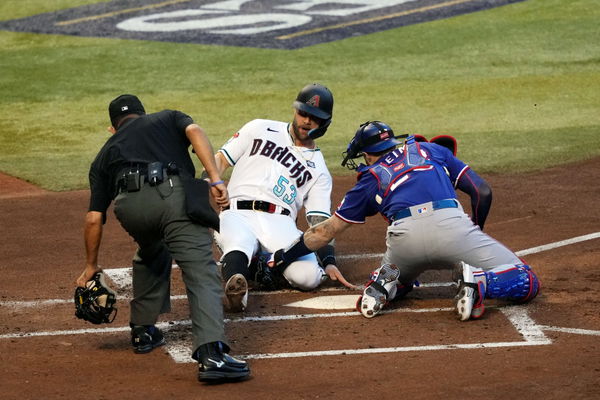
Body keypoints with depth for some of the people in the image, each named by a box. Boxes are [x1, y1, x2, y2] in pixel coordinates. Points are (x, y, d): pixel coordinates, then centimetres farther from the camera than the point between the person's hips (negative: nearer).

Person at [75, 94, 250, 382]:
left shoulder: (107, 153, 36)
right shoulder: (168, 118, 35)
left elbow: (94, 218, 28)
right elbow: (195, 132, 9)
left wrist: (91, 266, 39)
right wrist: (215, 180, -1)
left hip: (129, 206, 3)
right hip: (173, 193, -3)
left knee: (151, 256, 35)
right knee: (202, 273, -9)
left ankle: (142, 331, 38)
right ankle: (211, 353, -27)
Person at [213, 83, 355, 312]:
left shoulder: (319, 170, 21)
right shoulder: (260, 130, 20)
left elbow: (321, 221, 13)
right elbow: (220, 160, 16)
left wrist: (329, 262, -4)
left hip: (280, 224, 2)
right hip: (238, 215, -2)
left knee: (308, 276, -27)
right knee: (239, 246, -40)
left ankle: (265, 266, -6)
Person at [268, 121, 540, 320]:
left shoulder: (371, 178, 27)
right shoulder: (433, 150, 29)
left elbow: (326, 230, 32)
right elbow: (482, 192, 21)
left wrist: (284, 258, 44)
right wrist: (474, 234, 36)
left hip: (404, 237, 1)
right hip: (450, 226, -1)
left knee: (398, 281, 36)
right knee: (526, 283, 5)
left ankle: (386, 285, 1)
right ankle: (477, 281, -24)